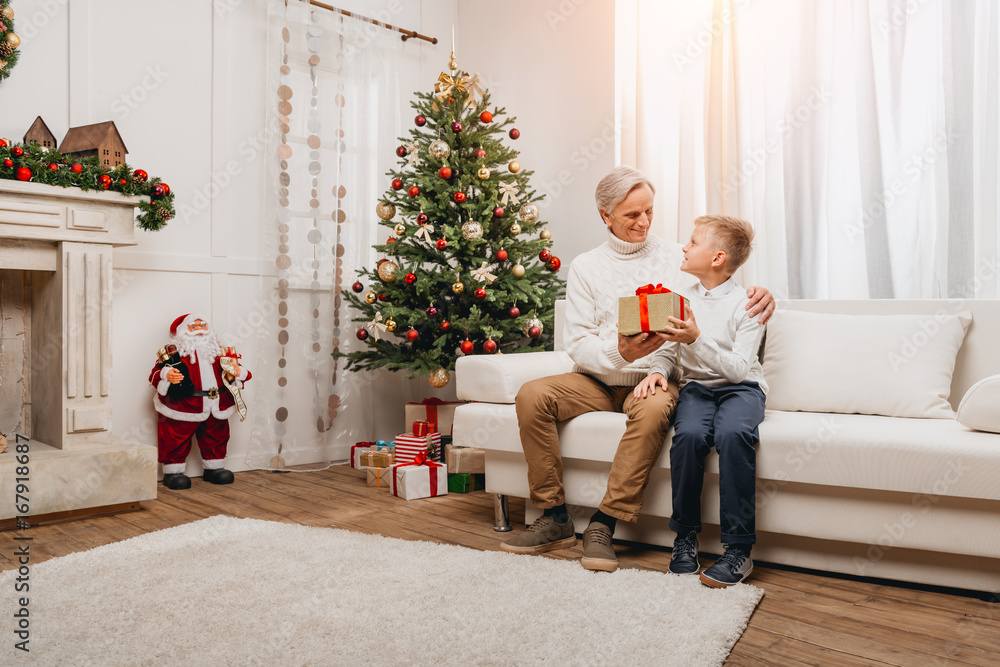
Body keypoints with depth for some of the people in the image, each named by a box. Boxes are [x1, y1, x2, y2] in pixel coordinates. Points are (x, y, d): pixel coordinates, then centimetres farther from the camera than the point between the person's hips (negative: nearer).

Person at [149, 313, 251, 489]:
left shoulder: (217, 351, 12)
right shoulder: (173, 352, -4)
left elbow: (228, 375, 14)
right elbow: (156, 374, -11)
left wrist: (235, 373, -9)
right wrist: (167, 376, -33)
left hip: (216, 407, 5)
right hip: (182, 407, -5)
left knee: (217, 438, 13)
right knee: (178, 440, -2)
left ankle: (214, 468, 29)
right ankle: (172, 472, 13)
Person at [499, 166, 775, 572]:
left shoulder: (676, 257, 6)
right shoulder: (586, 267, 7)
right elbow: (578, 345, -1)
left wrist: (758, 295, -21)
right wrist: (619, 352, -23)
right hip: (600, 379, 2)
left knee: (654, 408, -37)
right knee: (532, 395, -22)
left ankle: (603, 525, -27)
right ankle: (555, 520, -13)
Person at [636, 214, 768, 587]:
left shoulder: (745, 304, -5)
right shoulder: (683, 299, 11)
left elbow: (739, 368, -15)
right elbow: (668, 349, 13)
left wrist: (697, 340, -26)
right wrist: (658, 370, -9)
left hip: (741, 387, -3)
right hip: (696, 385, 3)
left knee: (733, 433, -36)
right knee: (689, 434, -31)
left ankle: (739, 549, -27)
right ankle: (685, 537, -15)